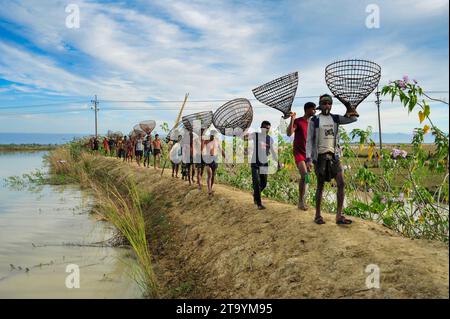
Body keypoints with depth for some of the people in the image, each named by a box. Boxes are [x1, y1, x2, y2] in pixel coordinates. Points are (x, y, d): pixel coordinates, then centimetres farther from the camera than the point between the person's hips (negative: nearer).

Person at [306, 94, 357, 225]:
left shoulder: (335, 118, 10)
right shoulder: (314, 120, -2)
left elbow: (353, 118, 7)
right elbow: (309, 140, -4)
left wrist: (347, 104, -4)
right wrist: (308, 159, -11)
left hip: (333, 155, 4)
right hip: (320, 156, -4)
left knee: (341, 184, -6)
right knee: (320, 186, 2)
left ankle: (339, 216, -2)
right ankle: (318, 215, 15)